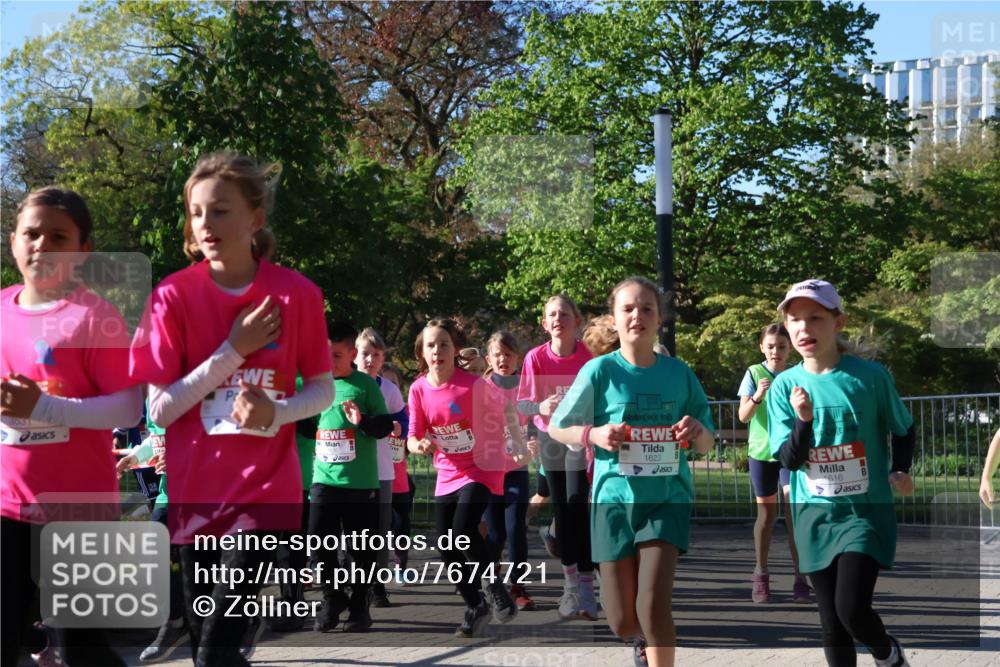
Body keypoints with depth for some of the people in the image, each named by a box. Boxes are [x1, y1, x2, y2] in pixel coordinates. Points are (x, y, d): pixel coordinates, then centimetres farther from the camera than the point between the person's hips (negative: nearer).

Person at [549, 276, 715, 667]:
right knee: (623, 622, 6)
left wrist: (697, 430, -15)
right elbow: (556, 428, 2)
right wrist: (594, 434, -17)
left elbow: (706, 445, 8)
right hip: (615, 499, 0)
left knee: (654, 606, -18)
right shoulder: (600, 371, -6)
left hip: (668, 498, 0)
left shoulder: (679, 373, 0)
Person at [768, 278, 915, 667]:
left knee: (853, 610, -16)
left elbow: (903, 430, 10)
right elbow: (790, 460, -6)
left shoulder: (870, 376, -7)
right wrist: (803, 420, -23)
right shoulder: (786, 385, -2)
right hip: (815, 514, 3)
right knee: (832, 624, 6)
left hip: (866, 509, -3)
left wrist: (900, 472, -5)